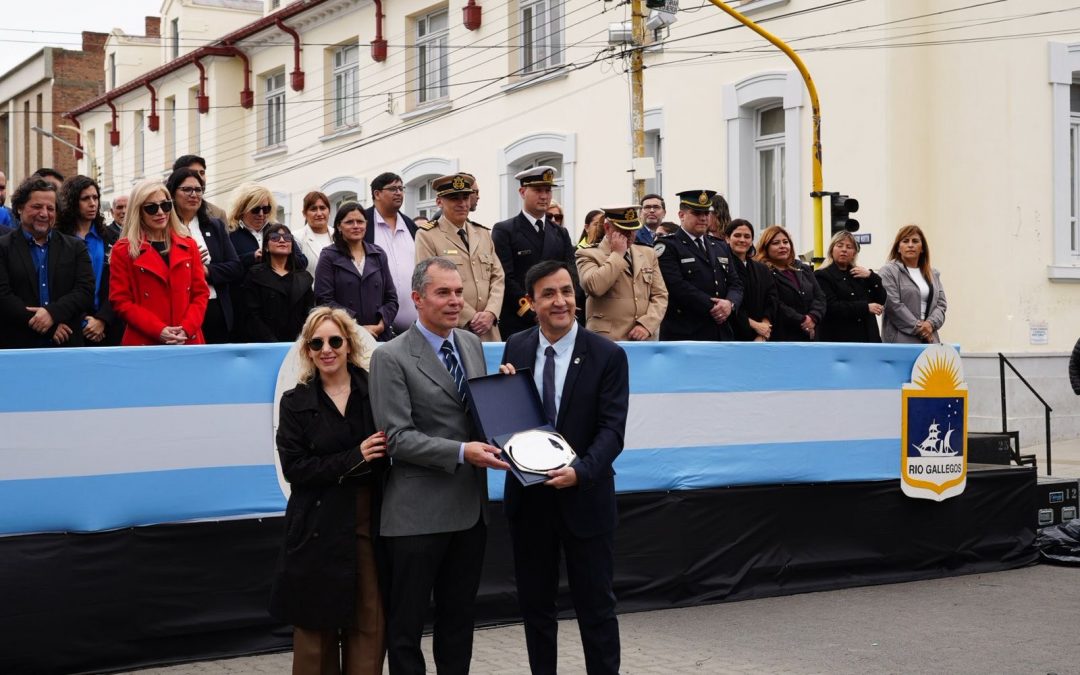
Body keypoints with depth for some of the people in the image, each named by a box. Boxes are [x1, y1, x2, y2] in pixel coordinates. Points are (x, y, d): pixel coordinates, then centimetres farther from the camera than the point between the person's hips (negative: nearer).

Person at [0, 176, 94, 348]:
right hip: (18, 345, -2)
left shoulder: (75, 247, 11)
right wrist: (50, 327, -14)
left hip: (67, 345, 2)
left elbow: (86, 290, 1)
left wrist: (52, 313, -16)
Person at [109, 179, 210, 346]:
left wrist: (186, 329, -9)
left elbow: (201, 293, 9)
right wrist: (158, 330, -14)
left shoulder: (188, 246, 12)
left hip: (188, 341, 3)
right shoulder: (123, 250, 3)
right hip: (145, 344, -3)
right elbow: (121, 301, -3)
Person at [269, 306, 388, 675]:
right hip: (320, 530, 0)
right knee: (317, 627, 5)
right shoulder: (296, 402, 3)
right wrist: (354, 458, -15)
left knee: (370, 626, 0)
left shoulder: (376, 391, 4)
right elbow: (294, 468, -6)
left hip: (371, 525, 0)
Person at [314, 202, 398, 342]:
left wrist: (381, 325, -5)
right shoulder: (329, 257, 3)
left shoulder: (378, 255, 14)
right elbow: (324, 300, -6)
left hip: (380, 335, 3)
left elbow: (391, 298, 13)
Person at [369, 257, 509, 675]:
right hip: (420, 512, -6)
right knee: (407, 623, 5)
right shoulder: (391, 358, -10)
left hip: (470, 507, 6)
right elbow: (397, 438, -16)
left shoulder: (472, 344, 10)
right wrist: (461, 452, -24)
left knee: (460, 617, 16)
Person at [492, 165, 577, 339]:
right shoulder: (503, 231, 0)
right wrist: (533, 314, -15)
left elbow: (571, 276, 9)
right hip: (516, 325, -4)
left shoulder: (561, 234, 15)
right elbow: (506, 279, -9)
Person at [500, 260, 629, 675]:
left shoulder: (608, 356, -8)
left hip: (585, 497, -3)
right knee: (535, 604, 14)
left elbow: (612, 430, -13)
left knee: (595, 605, 6)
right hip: (528, 497, 3)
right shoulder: (516, 349, 3)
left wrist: (580, 471, -28)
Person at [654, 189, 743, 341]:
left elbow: (735, 283, 14)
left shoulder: (721, 247, 20)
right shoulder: (667, 247, -3)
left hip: (722, 334, 6)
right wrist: (711, 308, -15)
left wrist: (730, 303, -9)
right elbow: (676, 286, -15)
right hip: (684, 335, -6)